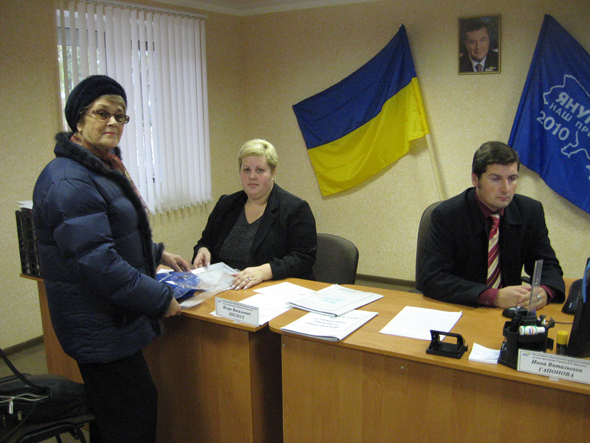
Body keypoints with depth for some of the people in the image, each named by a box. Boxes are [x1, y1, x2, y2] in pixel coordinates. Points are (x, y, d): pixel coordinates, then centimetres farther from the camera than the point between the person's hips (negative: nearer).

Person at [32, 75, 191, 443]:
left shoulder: (104, 168, 13)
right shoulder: (68, 181, -22)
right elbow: (96, 259, -28)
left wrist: (158, 254, 19)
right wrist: (161, 299, -23)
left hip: (113, 320, 10)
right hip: (100, 327, -10)